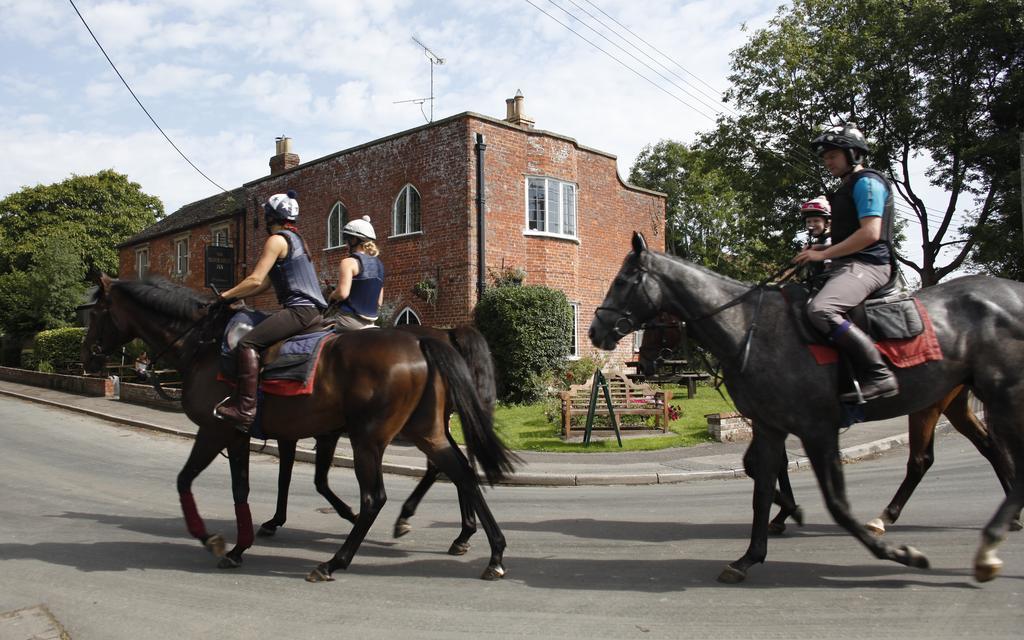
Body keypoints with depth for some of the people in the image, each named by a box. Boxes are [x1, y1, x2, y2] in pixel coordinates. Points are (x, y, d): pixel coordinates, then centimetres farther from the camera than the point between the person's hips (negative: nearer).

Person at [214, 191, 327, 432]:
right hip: (313, 311, 11)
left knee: (248, 343, -19)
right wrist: (237, 296, 17)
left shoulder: (277, 239, -6)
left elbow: (255, 280, -13)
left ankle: (245, 408, -29)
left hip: (299, 310, -11)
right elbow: (266, 283, 23)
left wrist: (226, 295, 0)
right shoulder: (296, 238, 23)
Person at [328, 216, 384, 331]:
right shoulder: (378, 264, 13)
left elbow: (342, 293, -19)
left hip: (349, 321, -7)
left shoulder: (349, 262, -9)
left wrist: (332, 295, 0)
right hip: (370, 323, 8)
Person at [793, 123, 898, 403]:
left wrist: (823, 254, -17)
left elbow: (870, 233, -18)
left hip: (866, 265, -11)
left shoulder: (867, 182, -6)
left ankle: (879, 375, -31)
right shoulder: (847, 188, 25)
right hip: (848, 265, 11)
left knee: (820, 310, -34)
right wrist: (818, 250, 13)